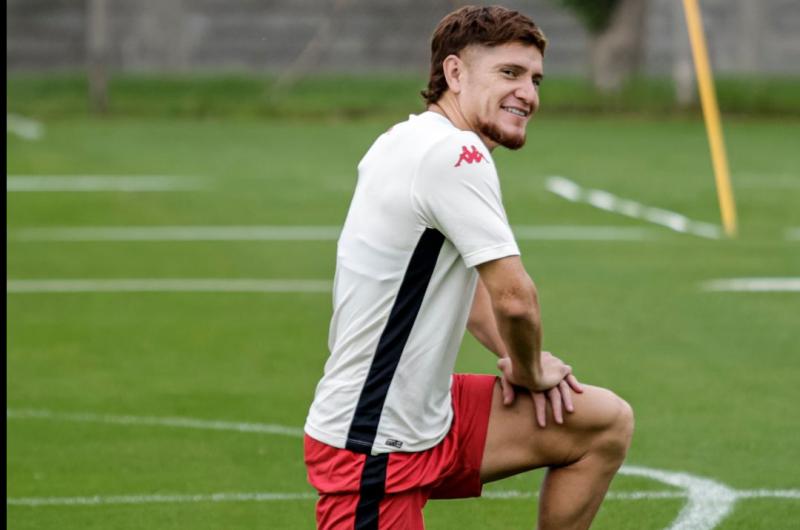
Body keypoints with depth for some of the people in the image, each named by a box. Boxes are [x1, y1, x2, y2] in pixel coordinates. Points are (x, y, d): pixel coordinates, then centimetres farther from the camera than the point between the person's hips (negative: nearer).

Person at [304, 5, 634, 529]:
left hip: (428, 419, 10)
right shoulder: (454, 153, -20)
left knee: (608, 425, 10)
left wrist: (518, 356, 9)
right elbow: (514, 298, -23)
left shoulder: (408, 142, 10)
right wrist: (530, 369, -2)